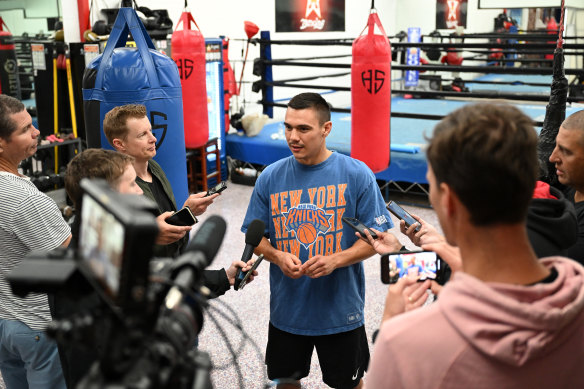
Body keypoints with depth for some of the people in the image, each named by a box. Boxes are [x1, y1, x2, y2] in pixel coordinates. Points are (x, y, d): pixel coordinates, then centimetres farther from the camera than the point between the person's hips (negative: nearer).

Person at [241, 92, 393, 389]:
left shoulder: (357, 175, -11)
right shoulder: (270, 177, -5)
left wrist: (334, 260, -24)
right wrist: (277, 256, -18)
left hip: (341, 309, -2)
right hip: (286, 309, 2)